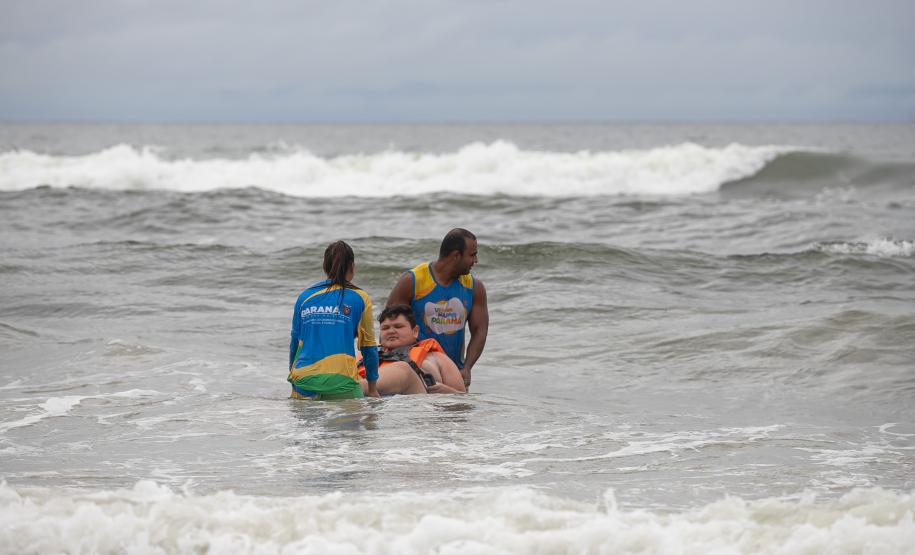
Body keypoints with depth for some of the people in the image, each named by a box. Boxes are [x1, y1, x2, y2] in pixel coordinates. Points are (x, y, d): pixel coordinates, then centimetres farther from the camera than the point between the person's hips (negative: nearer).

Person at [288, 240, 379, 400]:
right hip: (341, 382, -3)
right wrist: (372, 388, 20)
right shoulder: (360, 298, 7)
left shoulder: (304, 297, 15)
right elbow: (368, 346, 11)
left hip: (303, 381, 3)